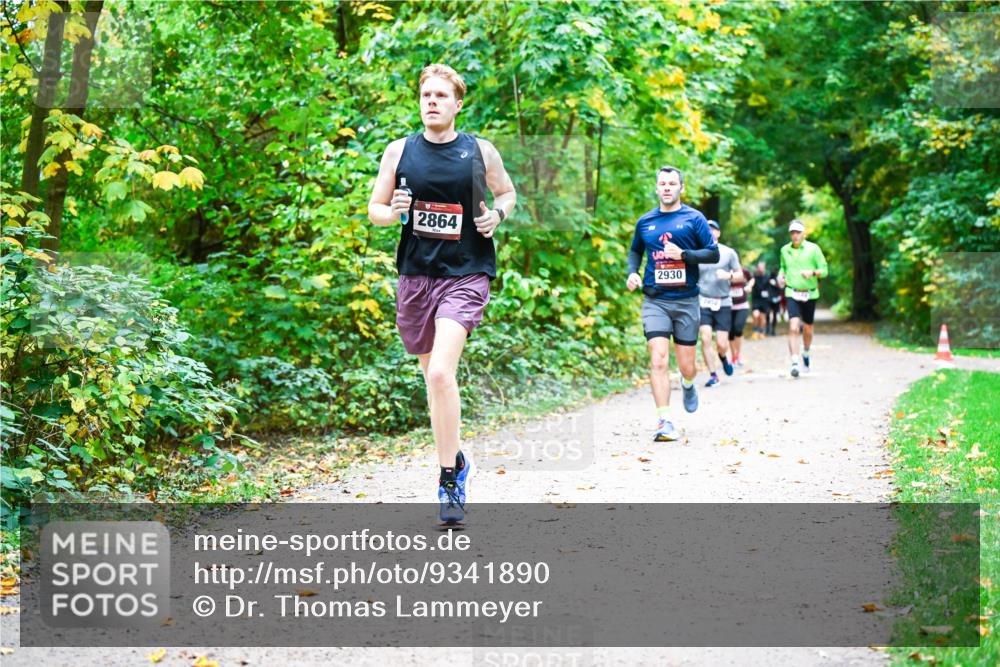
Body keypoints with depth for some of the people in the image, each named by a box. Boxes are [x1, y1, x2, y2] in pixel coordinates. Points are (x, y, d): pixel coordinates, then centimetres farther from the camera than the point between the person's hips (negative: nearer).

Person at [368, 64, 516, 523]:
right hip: (415, 275, 3)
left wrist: (497, 214, -5)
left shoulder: (480, 151, 1)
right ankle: (455, 458, 35)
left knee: (441, 373, -19)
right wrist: (393, 211, -12)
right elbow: (374, 209, 10)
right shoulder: (399, 151, 4)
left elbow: (507, 193, 17)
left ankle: (449, 478, -11)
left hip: (465, 274, -3)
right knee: (431, 376, 14)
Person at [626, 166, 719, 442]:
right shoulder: (645, 222, 9)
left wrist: (683, 254, -15)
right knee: (658, 361, -15)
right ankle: (664, 421, -15)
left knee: (686, 366, 6)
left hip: (686, 300, -1)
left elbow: (713, 254, -1)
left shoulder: (694, 218, 1)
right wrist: (632, 272, 6)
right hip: (655, 301, 1)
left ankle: (688, 385, 44)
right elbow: (635, 251, 25)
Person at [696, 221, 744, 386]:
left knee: (721, 344, -3)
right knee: (705, 338, -15)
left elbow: (740, 276, 7)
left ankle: (724, 356, 34)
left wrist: (728, 275, -13)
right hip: (703, 302, 0)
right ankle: (713, 375, -4)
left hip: (723, 303, 0)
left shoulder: (729, 253, 4)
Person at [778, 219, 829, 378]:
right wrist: (781, 275, 1)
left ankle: (806, 353, 42)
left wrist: (812, 273, -22)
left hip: (810, 294, 0)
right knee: (793, 328, -16)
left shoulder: (813, 249, -4)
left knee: (807, 329, 12)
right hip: (792, 294, 0)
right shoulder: (785, 250, 5)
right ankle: (795, 363, -17)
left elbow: (824, 270, -3)